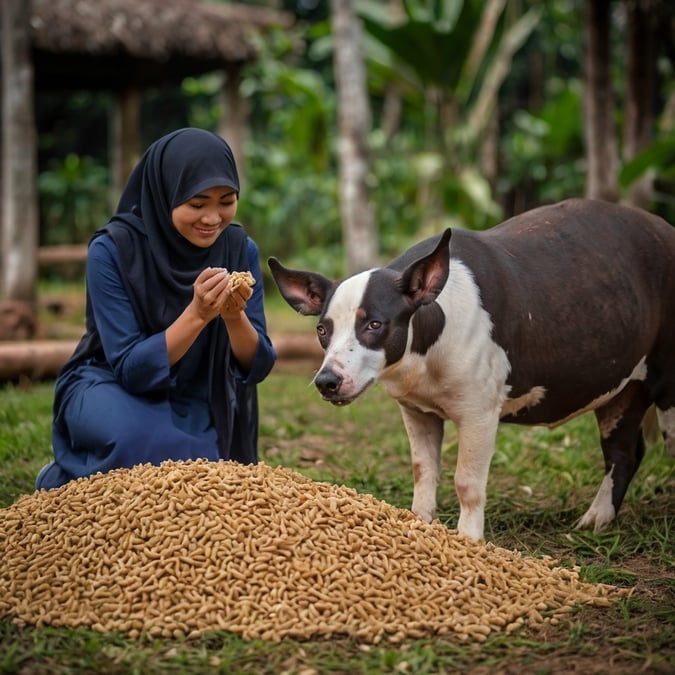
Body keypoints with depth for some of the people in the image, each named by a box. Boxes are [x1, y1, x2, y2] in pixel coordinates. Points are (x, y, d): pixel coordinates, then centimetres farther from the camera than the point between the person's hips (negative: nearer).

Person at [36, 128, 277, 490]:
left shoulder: (240, 249, -9)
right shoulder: (112, 249, -19)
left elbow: (257, 368, -10)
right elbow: (130, 368, -21)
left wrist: (236, 317, -31)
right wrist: (197, 314, -35)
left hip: (197, 406, 4)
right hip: (113, 389, -4)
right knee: (143, 439, -37)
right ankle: (67, 484, -4)